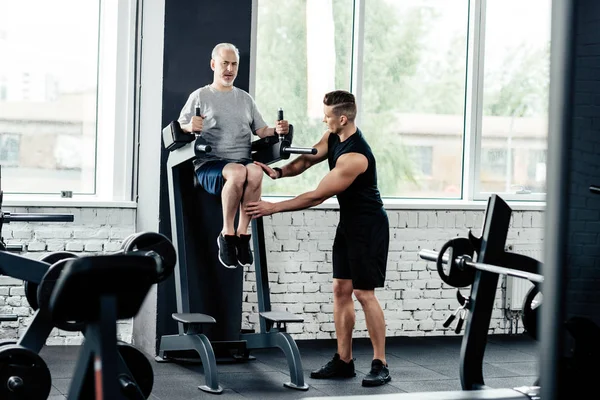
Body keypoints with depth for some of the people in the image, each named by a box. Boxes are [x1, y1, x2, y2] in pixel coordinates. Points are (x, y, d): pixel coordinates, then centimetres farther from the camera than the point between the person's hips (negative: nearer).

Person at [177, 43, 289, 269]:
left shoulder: (245, 99, 23)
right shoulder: (200, 96, 11)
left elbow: (260, 131, 19)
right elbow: (178, 131, 5)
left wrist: (277, 131, -3)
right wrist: (189, 127, -19)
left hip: (244, 162, 3)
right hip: (210, 164, -3)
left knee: (256, 172, -35)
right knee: (238, 173, -38)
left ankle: (242, 234, -24)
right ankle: (227, 234, -23)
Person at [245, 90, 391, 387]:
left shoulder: (354, 157, -28)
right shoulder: (333, 137, 0)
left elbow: (317, 196, -25)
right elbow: (309, 159, 7)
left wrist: (273, 208, -22)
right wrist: (279, 171, -14)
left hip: (369, 226, -9)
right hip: (348, 223, 9)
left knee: (363, 293, -8)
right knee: (341, 289, 7)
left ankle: (380, 365, -1)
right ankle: (343, 361, 12)